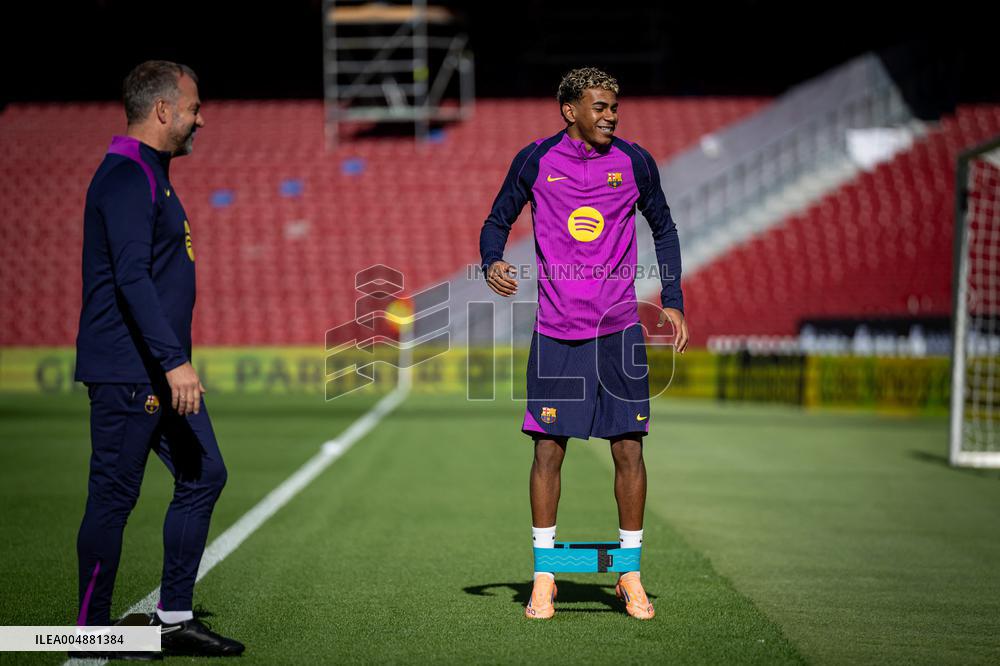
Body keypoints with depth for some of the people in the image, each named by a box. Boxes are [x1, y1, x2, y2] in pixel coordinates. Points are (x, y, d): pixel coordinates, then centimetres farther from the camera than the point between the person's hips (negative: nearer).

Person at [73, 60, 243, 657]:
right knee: (114, 496, -3)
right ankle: (92, 630, 7)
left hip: (162, 373, 11)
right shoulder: (127, 177, -15)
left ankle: (175, 619, 16)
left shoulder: (151, 174, 18)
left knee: (204, 475, 10)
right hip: (127, 373, -11)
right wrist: (175, 362, -29)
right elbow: (132, 278, -24)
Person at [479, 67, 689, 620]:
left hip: (619, 328, 1)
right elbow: (497, 222, 10)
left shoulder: (634, 162, 2)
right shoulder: (535, 161, -1)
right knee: (548, 449, -1)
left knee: (629, 450, 0)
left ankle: (629, 572, 12)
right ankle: (545, 571, 11)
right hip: (555, 330, -1)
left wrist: (671, 299, 6)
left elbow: (663, 227, 14)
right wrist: (493, 262, -11)